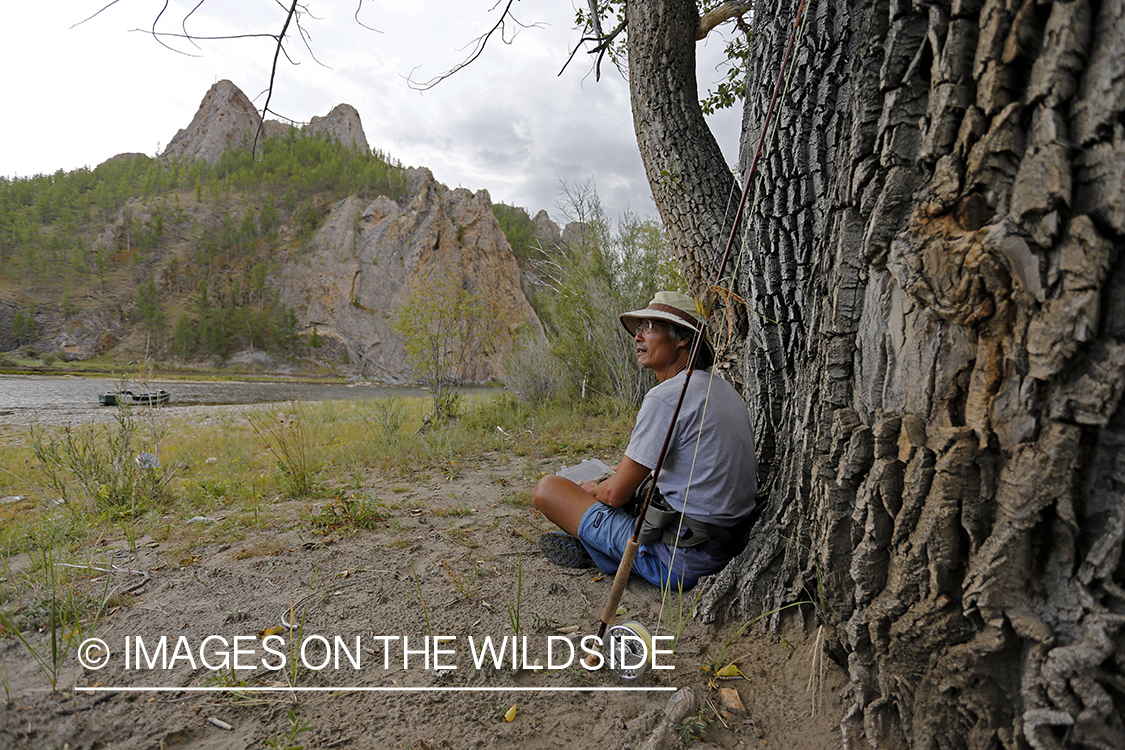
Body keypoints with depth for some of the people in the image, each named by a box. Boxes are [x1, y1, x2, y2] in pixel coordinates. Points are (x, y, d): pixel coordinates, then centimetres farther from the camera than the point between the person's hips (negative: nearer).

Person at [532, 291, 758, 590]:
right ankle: (589, 542, 21)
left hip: (678, 562, -9)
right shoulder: (725, 389, 8)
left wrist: (592, 489, 7)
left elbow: (615, 494, -15)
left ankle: (595, 551, 11)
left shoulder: (666, 396, -20)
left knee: (547, 487, -6)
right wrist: (641, 470, 24)